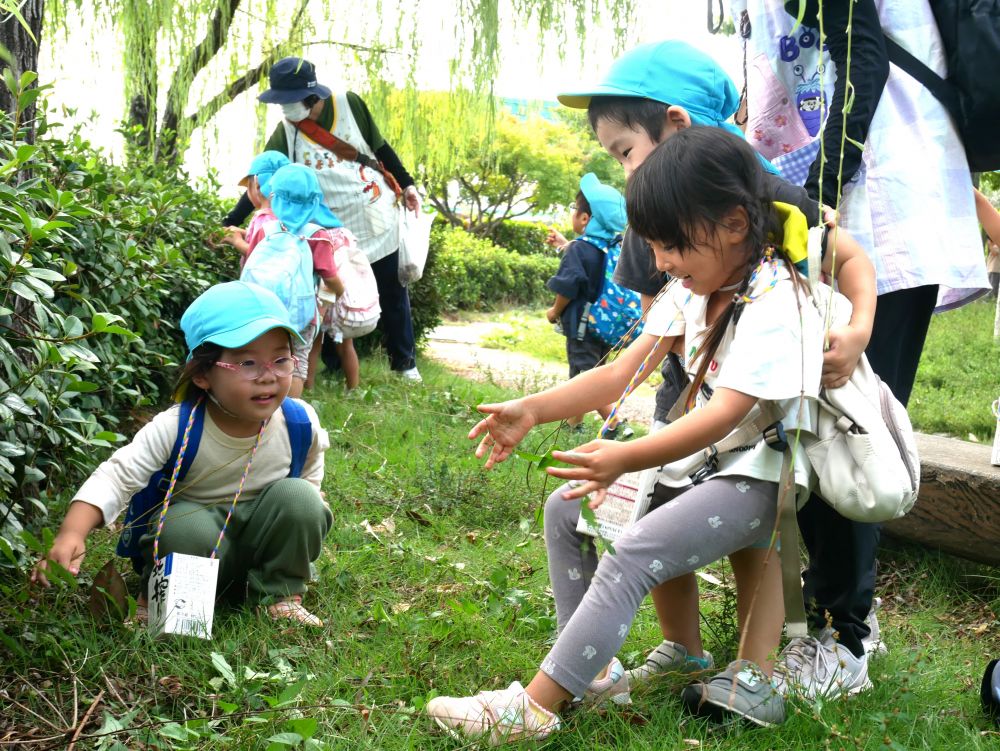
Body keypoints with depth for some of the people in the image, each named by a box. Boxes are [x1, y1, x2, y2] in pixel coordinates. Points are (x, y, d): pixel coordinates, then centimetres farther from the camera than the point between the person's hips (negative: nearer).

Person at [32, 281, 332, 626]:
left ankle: (281, 594, -6)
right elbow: (117, 478, -27)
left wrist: (307, 524, -8)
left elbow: (310, 479, 6)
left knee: (298, 496, -26)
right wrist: (71, 535, -42)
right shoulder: (175, 429, -26)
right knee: (186, 526, -36)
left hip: (260, 542, 2)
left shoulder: (301, 424, -17)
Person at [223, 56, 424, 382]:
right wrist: (231, 223, -15)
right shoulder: (285, 135, -9)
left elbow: (381, 148, 4)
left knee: (392, 293, 11)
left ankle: (404, 361, 26)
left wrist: (407, 184, 6)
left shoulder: (348, 105, -9)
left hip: (379, 220, 1)